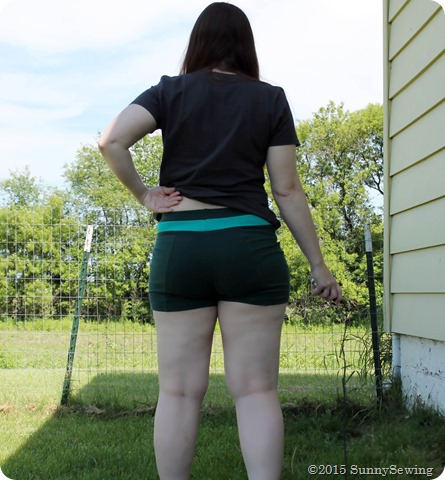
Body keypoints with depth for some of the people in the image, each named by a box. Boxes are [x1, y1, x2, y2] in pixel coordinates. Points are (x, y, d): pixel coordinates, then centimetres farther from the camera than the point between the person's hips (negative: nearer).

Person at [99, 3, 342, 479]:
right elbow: (287, 190, 2)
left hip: (177, 247, 1)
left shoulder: (171, 90, 7)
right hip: (249, 245, -1)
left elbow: (111, 141, -8)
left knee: (179, 390, 7)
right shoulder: (270, 99, 6)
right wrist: (319, 264, 7)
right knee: (256, 390, 2)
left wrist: (143, 195, 5)